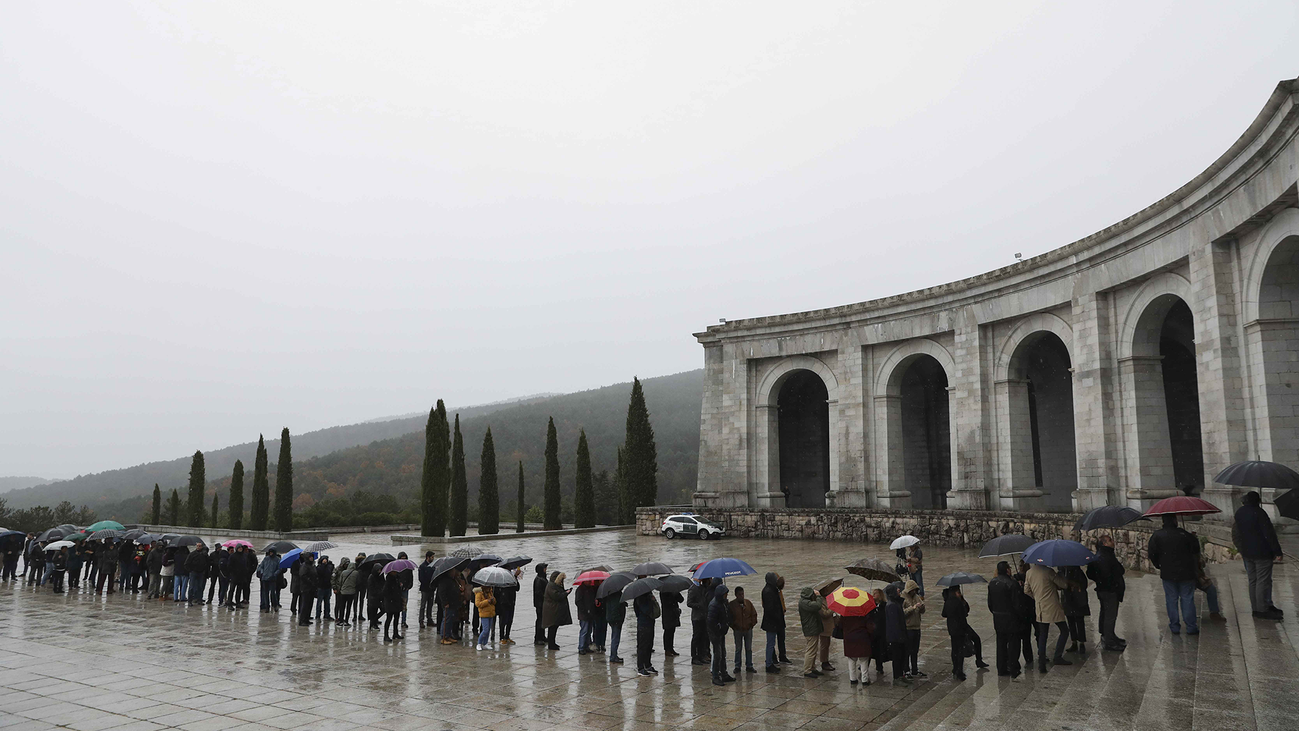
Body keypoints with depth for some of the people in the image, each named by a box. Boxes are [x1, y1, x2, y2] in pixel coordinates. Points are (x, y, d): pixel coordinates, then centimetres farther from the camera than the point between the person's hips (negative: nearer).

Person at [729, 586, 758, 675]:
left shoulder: (748, 603, -1)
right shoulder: (732, 604, -9)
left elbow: (754, 614, 8)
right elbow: (729, 617, -3)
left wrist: (752, 624, 1)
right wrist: (733, 627, -6)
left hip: (748, 629, 2)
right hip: (738, 630, -2)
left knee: (749, 649, 9)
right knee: (738, 649, 6)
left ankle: (749, 666, 19)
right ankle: (737, 667, 16)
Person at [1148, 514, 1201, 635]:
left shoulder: (1157, 536, -5)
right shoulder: (1184, 534, -10)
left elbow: (1151, 552, -5)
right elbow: (1196, 549, -3)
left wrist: (1157, 565, 10)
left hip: (1167, 573, 1)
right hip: (1186, 572, -1)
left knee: (1171, 599, 9)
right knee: (1187, 599, 7)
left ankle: (1174, 627, 12)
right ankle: (1191, 627, 10)